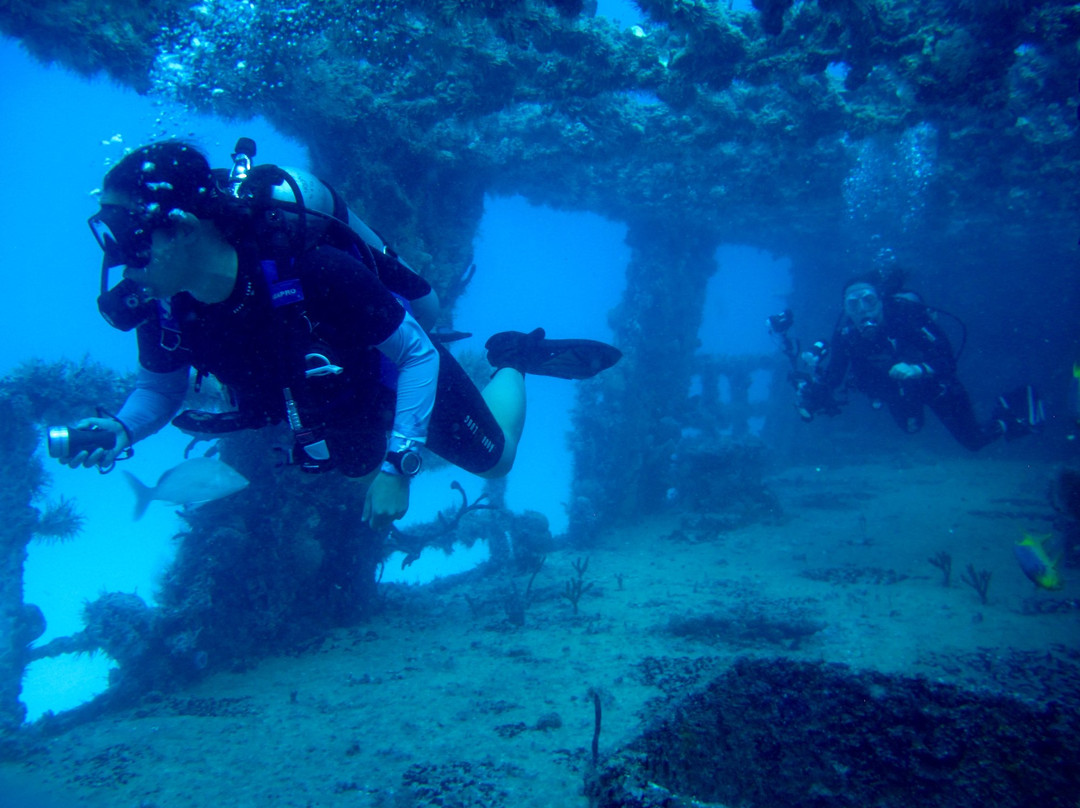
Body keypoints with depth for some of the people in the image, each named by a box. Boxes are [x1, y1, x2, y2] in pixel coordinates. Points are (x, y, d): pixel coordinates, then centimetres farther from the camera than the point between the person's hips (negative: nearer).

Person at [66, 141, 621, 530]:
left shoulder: (309, 270, -43)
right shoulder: (160, 304, -26)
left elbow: (417, 353, -34)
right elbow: (159, 389, -7)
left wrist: (397, 466, -40)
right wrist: (122, 429, -30)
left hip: (403, 371, -5)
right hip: (336, 402, 5)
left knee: (495, 460, 16)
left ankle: (514, 358, 38)